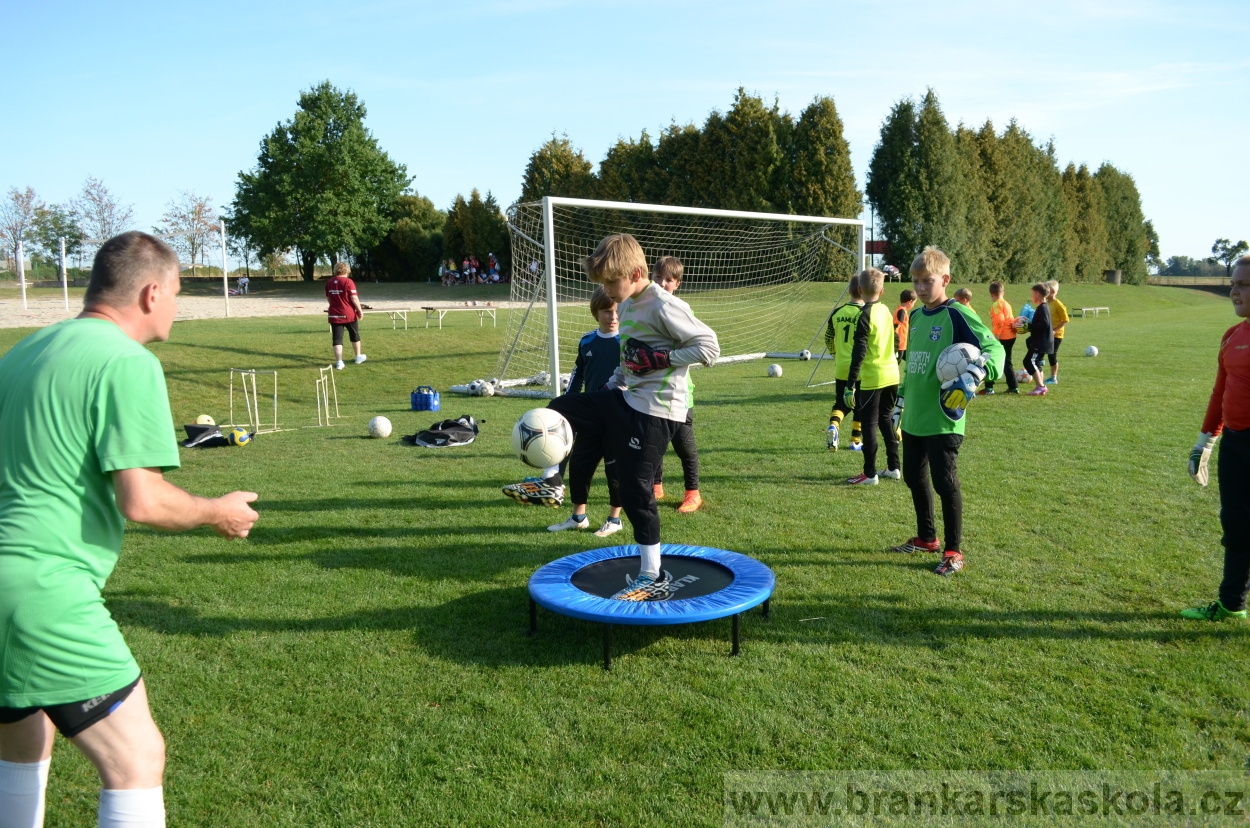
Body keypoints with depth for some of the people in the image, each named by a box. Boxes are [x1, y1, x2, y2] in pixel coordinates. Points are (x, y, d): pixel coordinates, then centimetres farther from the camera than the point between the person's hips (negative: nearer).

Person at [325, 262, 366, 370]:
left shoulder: (329, 282, 4)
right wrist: (360, 310, -4)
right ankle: (358, 357, 31)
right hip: (349, 314, -3)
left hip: (335, 315, 3)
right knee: (355, 336, 18)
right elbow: (354, 298, -15)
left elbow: (328, 298, 14)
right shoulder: (348, 281, -12)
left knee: (337, 339, 2)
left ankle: (339, 362, -3)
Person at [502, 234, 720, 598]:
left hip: (654, 411, -9)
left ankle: (653, 579, 8)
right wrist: (610, 388, 16)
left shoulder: (664, 306, -18)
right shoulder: (627, 305, 10)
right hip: (625, 399, 9)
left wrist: (661, 358, -22)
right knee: (560, 409, 8)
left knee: (635, 492, -4)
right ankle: (551, 482, 20)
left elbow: (709, 346, -19)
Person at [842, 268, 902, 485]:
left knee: (869, 423, -1)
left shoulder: (866, 316, -15)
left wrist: (850, 385, -19)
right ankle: (893, 467, 23)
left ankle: (869, 473, 3)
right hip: (892, 375, 8)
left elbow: (858, 353, -19)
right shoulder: (886, 311, 8)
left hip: (872, 377, -8)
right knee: (885, 418, 18)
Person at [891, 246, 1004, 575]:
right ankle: (927, 538, 33)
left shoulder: (958, 315, -11)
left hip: (943, 419, -8)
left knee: (945, 482, -4)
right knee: (914, 478, 16)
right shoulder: (916, 316, 12)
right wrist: (901, 401, 24)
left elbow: (994, 348, -17)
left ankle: (954, 551, 10)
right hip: (913, 418, 8)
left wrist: (976, 372, -36)